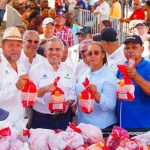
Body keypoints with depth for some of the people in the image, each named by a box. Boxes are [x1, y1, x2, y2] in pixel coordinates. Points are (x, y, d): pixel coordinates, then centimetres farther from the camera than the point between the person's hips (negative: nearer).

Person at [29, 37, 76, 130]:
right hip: (42, 118, -2)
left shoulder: (69, 71, 9)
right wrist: (44, 89, -25)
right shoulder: (36, 70, -1)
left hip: (63, 118, 3)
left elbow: (72, 94, 7)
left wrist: (68, 103, -12)